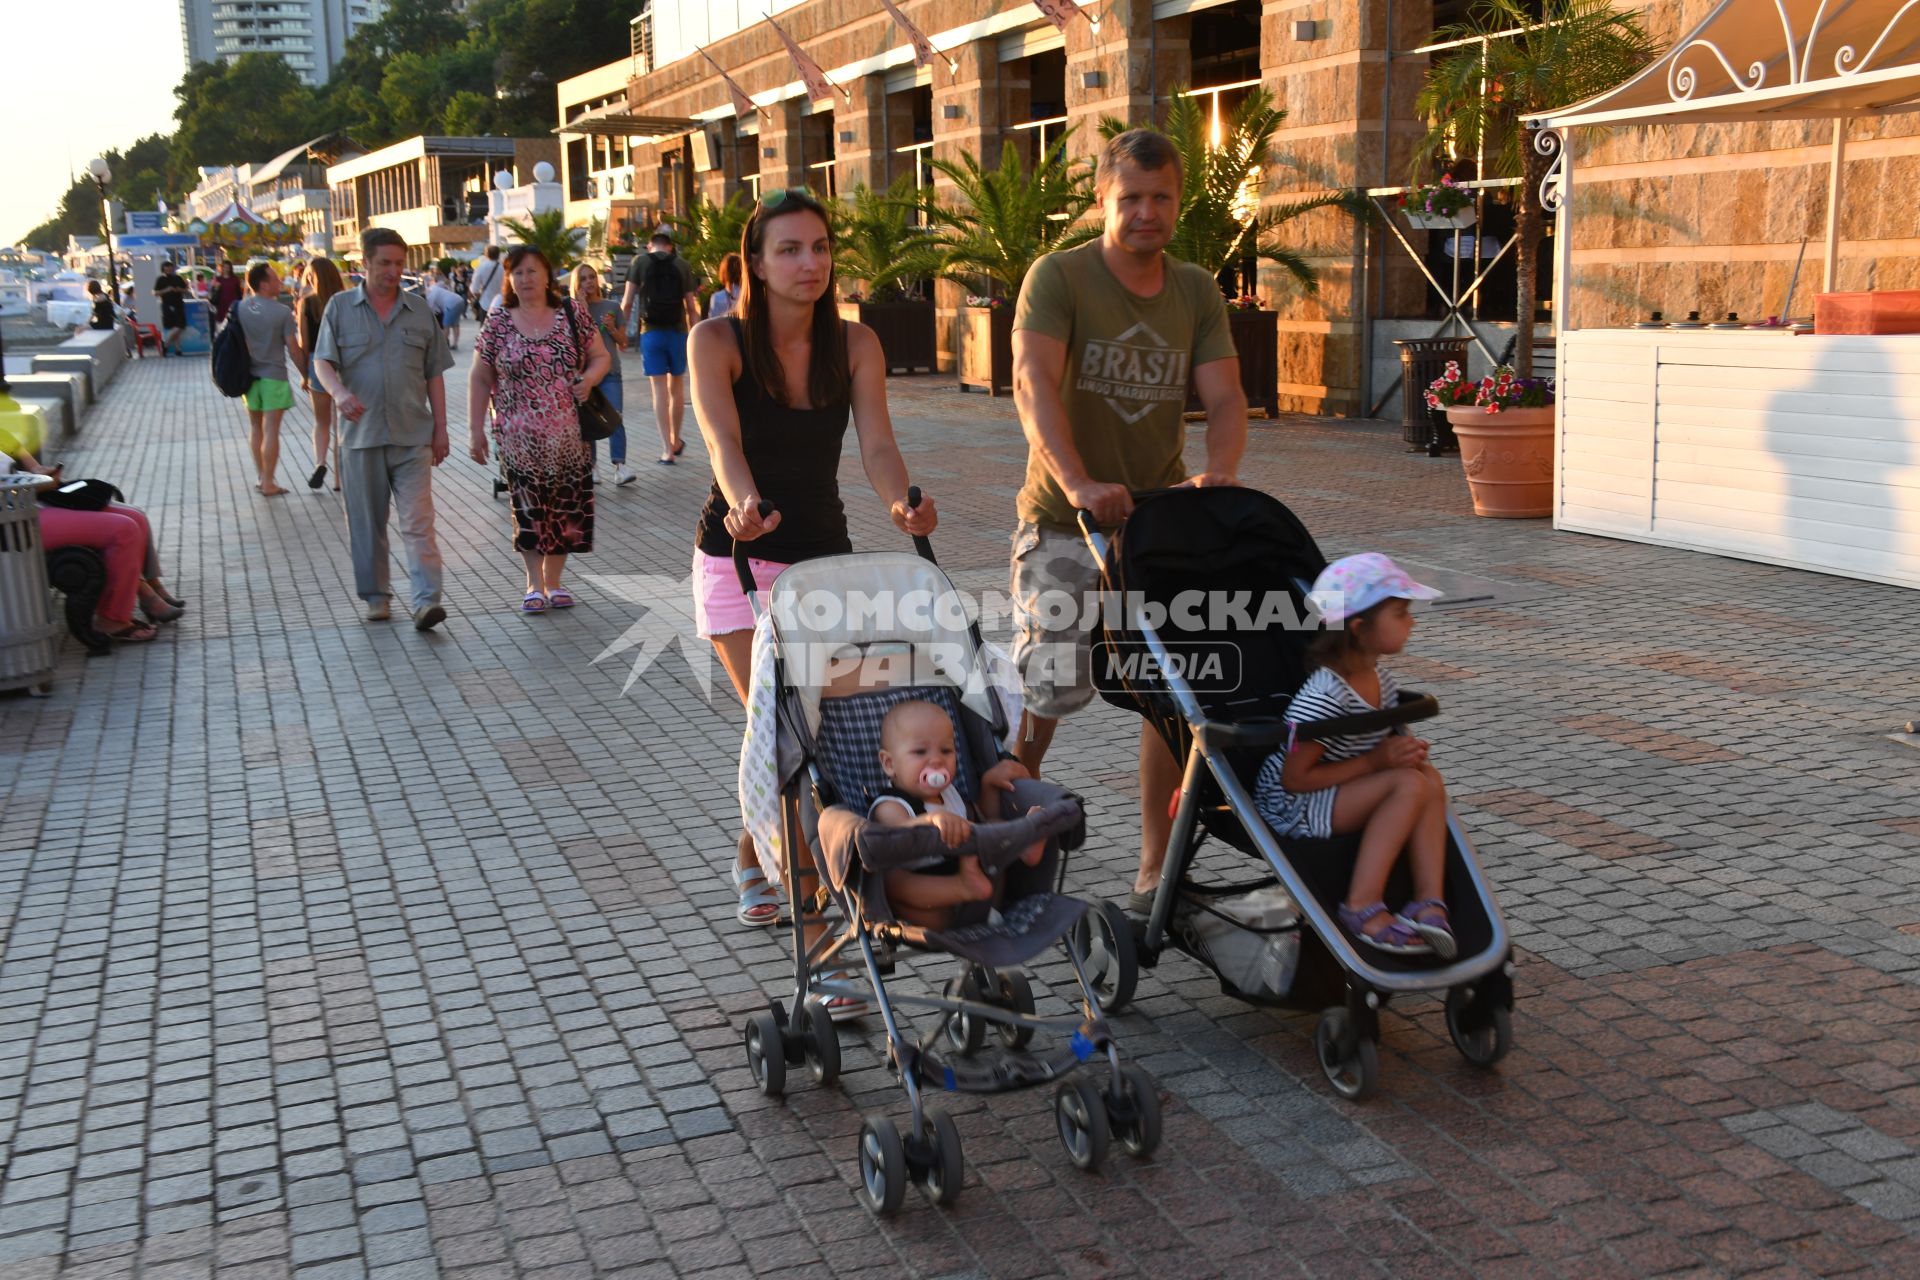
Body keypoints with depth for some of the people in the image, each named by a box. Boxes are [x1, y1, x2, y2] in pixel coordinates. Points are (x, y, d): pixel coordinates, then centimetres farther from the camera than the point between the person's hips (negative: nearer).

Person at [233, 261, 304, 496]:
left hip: (248, 374, 5)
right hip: (274, 375, -5)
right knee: (271, 429, -1)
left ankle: (261, 476, 24)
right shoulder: (283, 312, -13)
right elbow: (294, 349, -11)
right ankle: (268, 483, 1)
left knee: (255, 426, 18)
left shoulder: (239, 308, -1)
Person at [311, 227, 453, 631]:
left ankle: (427, 599, -14)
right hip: (360, 434, 0)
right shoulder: (340, 306, 7)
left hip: (412, 435, 0)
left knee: (418, 520, -10)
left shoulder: (420, 311, 11)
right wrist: (339, 392, -20)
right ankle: (376, 595, 19)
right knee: (365, 522, 7)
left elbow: (434, 374, 13)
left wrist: (440, 427, 8)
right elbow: (322, 362, 2)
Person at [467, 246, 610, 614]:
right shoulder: (498, 323, 2)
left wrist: (589, 377, -14)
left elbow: (601, 356, 9)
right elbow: (479, 379, 5)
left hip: (570, 435, 1)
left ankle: (553, 582, 17)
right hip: (520, 438, -1)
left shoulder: (573, 314, 3)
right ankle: (535, 584, 11)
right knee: (529, 510, 0)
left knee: (565, 509, 4)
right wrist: (475, 430, 0)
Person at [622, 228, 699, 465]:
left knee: (660, 391, 0)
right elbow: (691, 308, 2)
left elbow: (627, 303, -2)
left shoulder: (640, 265, 1)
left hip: (651, 332, -1)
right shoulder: (682, 266, 4)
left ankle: (667, 449, -3)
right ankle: (676, 441, 26)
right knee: (677, 389, 15)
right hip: (677, 332, 1)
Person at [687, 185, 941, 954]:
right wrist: (743, 502, -49)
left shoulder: (855, 345, -2)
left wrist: (902, 503, -37)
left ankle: (754, 857, 36)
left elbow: (876, 444, -15)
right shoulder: (718, 341, -11)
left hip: (824, 557, 4)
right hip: (740, 558, -3)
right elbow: (722, 438, -27)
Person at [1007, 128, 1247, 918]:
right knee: (1051, 685, -11)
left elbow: (1224, 395, -3)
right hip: (1064, 523, -4)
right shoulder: (1059, 277, -7)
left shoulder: (1197, 292, 7)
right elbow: (1033, 383, -22)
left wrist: (1218, 474, -25)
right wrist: (1080, 484, -37)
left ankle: (1156, 870, 12)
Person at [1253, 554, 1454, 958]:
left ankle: (1430, 902, -20)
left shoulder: (1381, 681, 4)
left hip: (1336, 798, 9)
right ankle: (1362, 907, -26)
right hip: (1290, 807, -9)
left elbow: (1382, 742, 19)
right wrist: (1374, 761, -23)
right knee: (1409, 784, -25)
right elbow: (1294, 779, -23)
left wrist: (1402, 749, -6)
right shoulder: (1324, 696, -24)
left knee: (1430, 777, -12)